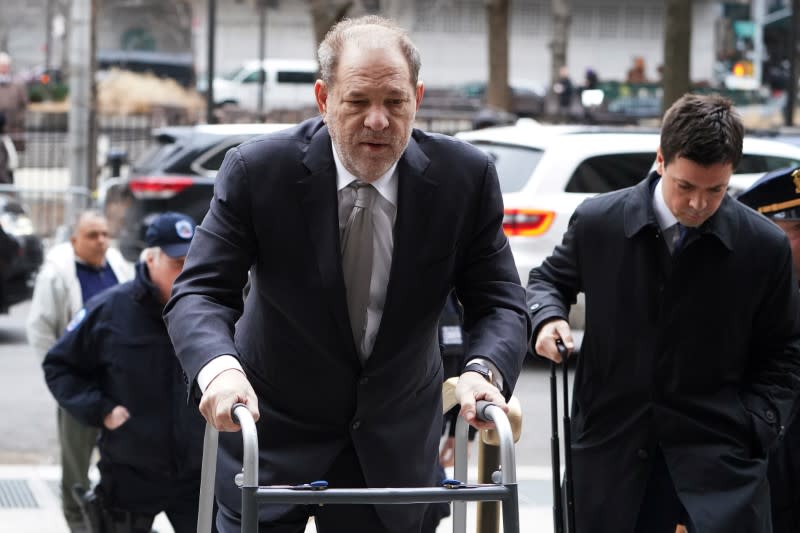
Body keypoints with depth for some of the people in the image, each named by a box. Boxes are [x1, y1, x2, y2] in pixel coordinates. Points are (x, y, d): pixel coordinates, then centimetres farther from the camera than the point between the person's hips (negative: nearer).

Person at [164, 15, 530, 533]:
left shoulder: (466, 177, -12)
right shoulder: (257, 170, -17)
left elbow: (500, 302, -9)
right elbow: (199, 292, -18)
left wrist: (484, 370, -32)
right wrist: (219, 367, -40)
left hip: (394, 441, 2)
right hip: (272, 429, -2)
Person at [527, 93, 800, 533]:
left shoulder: (764, 246, -2)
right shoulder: (597, 221, -1)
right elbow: (549, 279, 19)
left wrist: (755, 426, -7)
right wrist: (549, 316, -3)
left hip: (719, 450, -1)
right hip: (614, 444, 1)